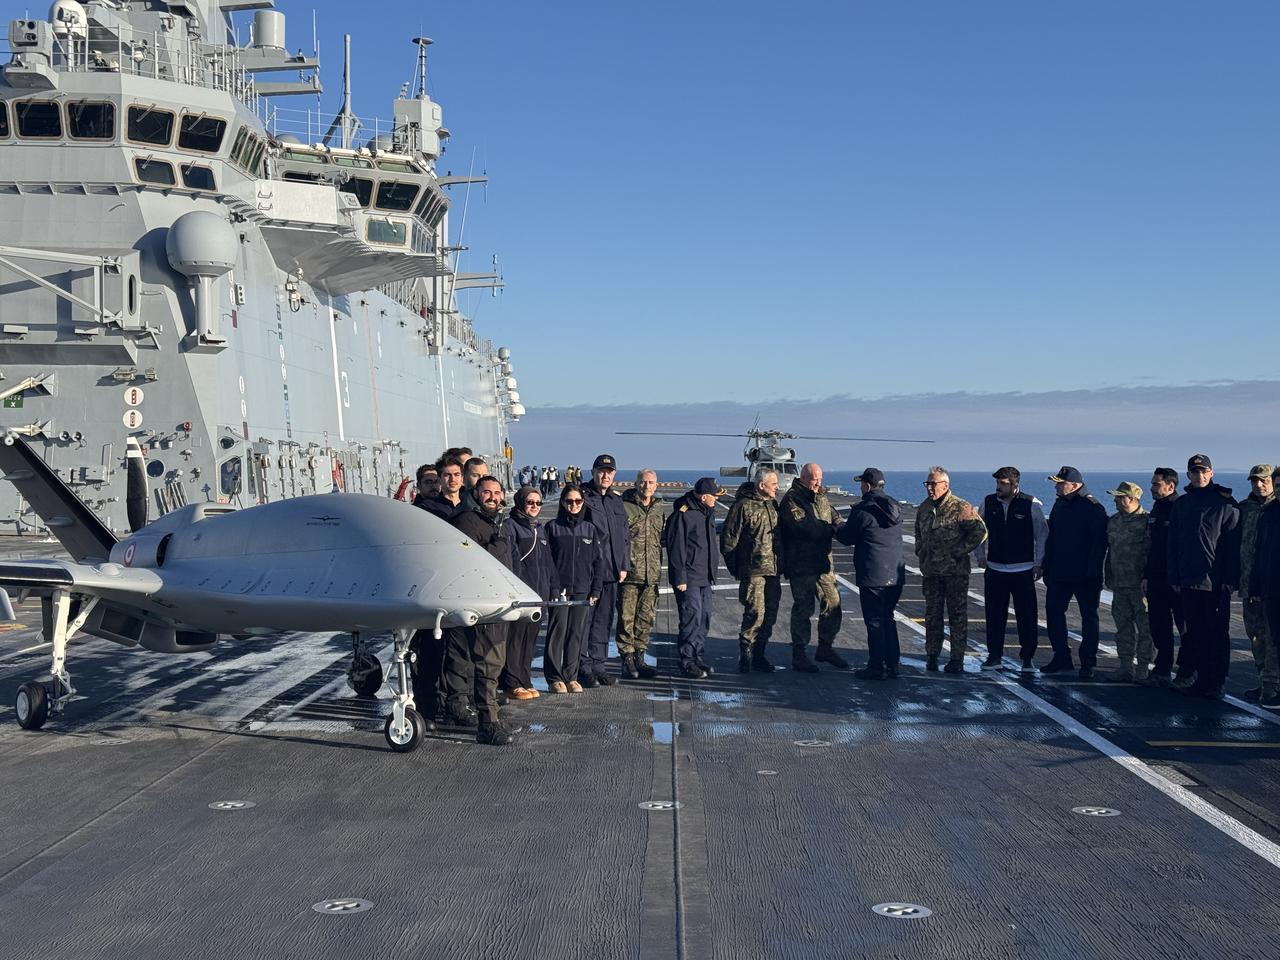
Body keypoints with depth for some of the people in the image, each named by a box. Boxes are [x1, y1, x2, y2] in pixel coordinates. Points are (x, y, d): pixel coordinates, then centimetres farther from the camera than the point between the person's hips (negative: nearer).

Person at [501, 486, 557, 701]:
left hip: (539, 594, 8)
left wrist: (554, 588, 16)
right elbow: (510, 557, -12)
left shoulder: (540, 530, 22)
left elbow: (549, 562, 24)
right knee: (515, 638, -7)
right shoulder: (510, 526, -3)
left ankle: (525, 681, 15)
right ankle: (512, 684, -4)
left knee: (530, 639, 9)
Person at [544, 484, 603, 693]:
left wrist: (596, 590, 4)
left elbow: (598, 561, 11)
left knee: (578, 633, 4)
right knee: (557, 632, -3)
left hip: (583, 590, 3)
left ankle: (571, 676, 13)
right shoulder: (553, 527, 3)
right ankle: (554, 678, 3)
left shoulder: (590, 529, 11)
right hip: (559, 590, -3)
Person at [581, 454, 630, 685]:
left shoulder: (617, 501, 16)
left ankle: (598, 665, 18)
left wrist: (624, 565, 12)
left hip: (611, 570, 6)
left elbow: (624, 536, 21)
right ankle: (584, 667, 3)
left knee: (604, 620, 11)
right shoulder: (583, 496, -4)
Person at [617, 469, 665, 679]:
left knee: (646, 618, 9)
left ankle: (639, 659, 18)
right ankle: (627, 660, 3)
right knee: (627, 618, -4)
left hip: (652, 575, 5)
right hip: (629, 573, -5)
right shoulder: (624, 507, -4)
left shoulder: (659, 510, 14)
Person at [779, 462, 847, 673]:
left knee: (833, 603, 9)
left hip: (823, 561, 8)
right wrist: (831, 530, -21)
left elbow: (836, 520, 12)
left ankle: (826, 648, 25)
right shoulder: (791, 500, -10)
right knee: (803, 607, -3)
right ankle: (798, 654, 6)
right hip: (801, 564, -7)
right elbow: (802, 526, -22)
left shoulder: (821, 498, 16)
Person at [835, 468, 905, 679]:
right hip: (896, 574, 7)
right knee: (888, 618, 16)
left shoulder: (862, 510, -13)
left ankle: (877, 668, 3)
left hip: (873, 576, -7)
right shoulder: (895, 508, 10)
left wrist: (837, 530, 16)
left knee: (875, 622, -1)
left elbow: (848, 538, -6)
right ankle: (892, 665, 20)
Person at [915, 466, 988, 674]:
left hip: (955, 571, -6)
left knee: (957, 615, 1)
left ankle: (957, 659, 5)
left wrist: (960, 551, -13)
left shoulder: (961, 507, -10)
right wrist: (920, 552, 14)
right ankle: (932, 655, 19)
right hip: (930, 571, 6)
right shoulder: (923, 508, 11)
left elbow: (980, 531, -12)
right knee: (932, 614, 10)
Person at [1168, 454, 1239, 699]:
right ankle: (1199, 678, 16)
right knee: (1194, 632, 9)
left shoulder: (1225, 504, -3)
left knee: (1217, 633, 2)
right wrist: (1174, 577, 7)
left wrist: (1230, 578, -11)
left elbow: (1233, 544, -6)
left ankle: (1215, 683, 7)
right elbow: (1173, 544, 13)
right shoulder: (1181, 505, 11)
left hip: (1216, 582, -5)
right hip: (1189, 581, 5)